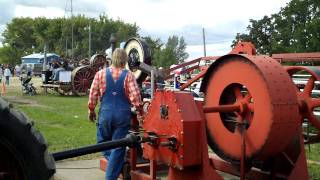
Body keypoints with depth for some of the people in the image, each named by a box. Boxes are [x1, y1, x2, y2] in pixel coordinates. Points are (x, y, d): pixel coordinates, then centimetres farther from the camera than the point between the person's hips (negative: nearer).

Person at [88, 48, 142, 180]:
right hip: (123, 114, -1)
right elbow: (135, 96, -10)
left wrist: (91, 110, 13)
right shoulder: (128, 75, -3)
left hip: (105, 113, 1)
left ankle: (119, 165, 10)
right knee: (118, 146, 7)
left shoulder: (101, 73, 1)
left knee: (103, 142, 20)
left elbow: (93, 94, 1)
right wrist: (139, 110, 3)